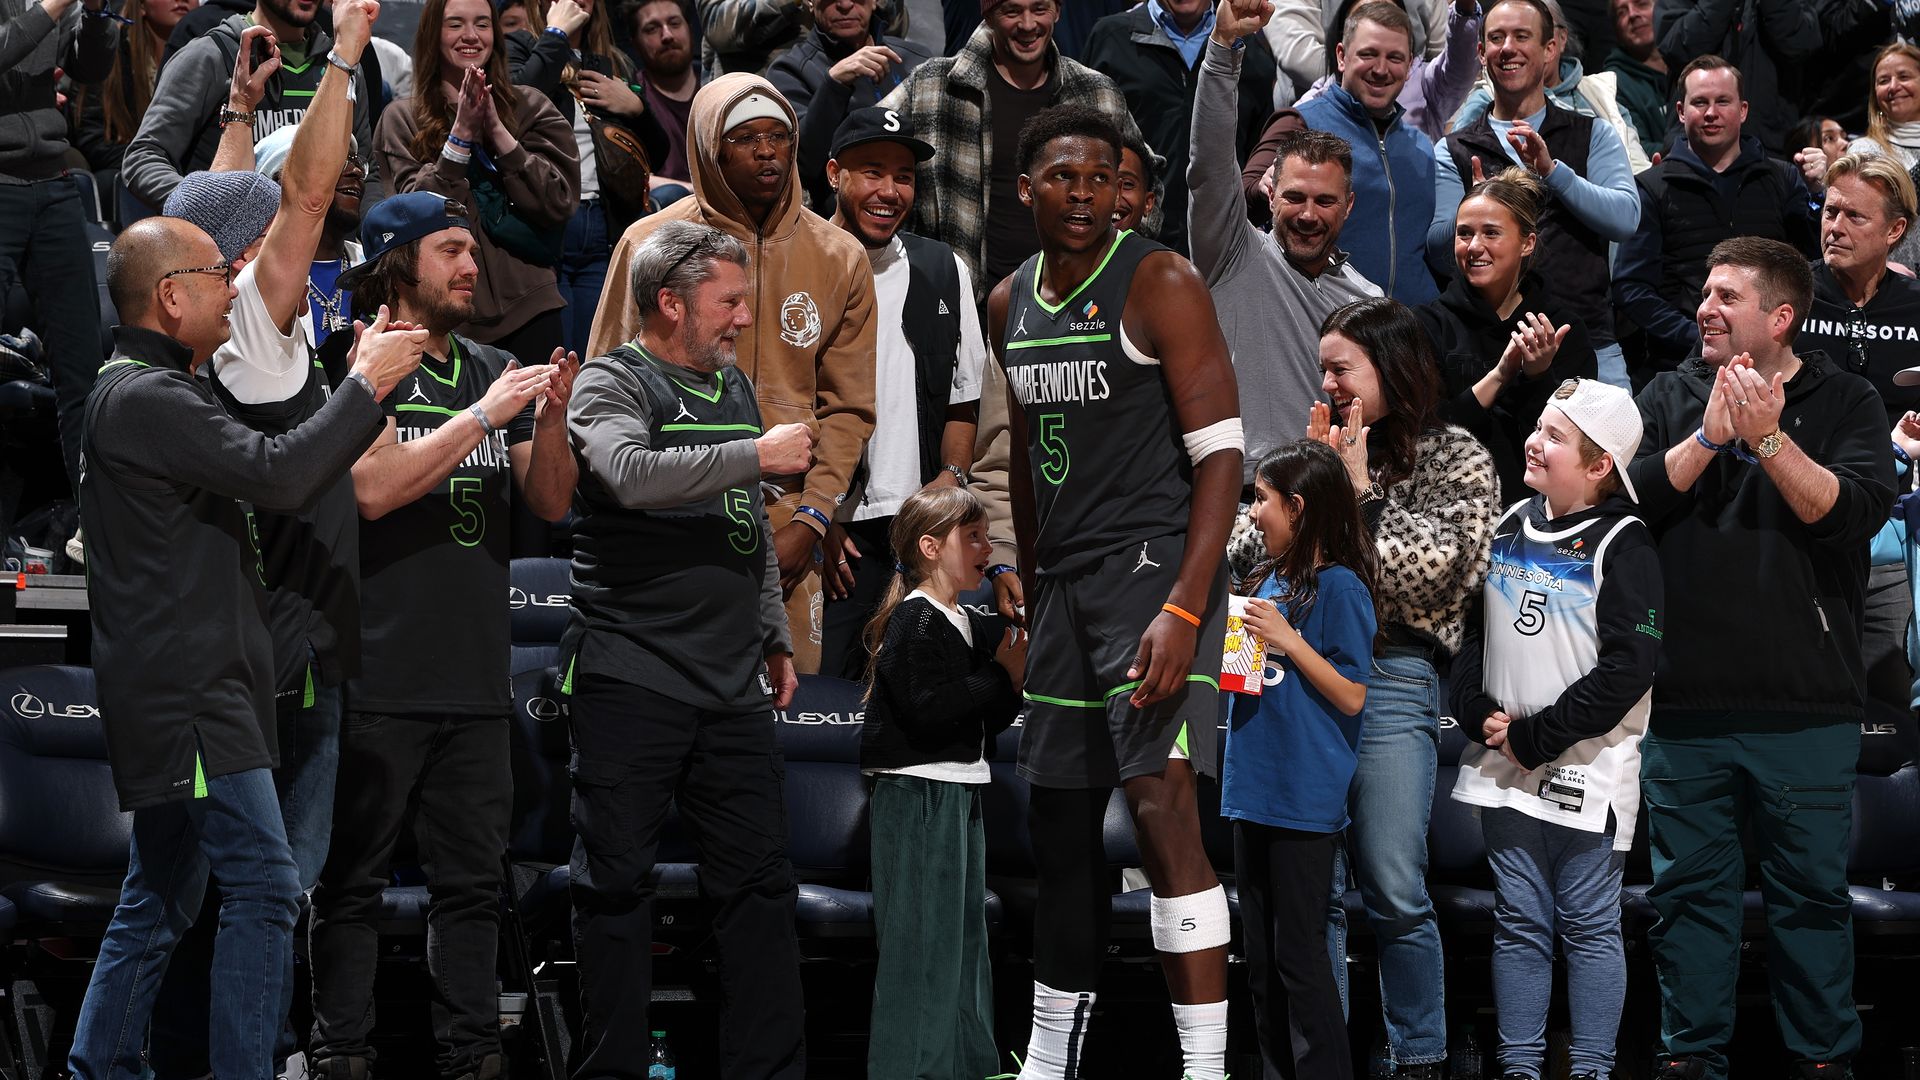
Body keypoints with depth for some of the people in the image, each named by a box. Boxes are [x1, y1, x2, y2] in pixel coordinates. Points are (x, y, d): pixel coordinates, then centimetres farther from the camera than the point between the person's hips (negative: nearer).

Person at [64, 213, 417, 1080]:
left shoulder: (147, 391, 20)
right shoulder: (145, 398, -15)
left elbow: (266, 469, 20)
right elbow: (278, 476, -23)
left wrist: (357, 387, 13)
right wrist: (364, 385, -12)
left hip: (180, 693, 11)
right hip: (187, 692, -11)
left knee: (162, 895, 14)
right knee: (264, 887, -13)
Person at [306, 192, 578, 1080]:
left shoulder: (492, 369, 14)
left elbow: (551, 503, 12)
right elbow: (374, 487, -18)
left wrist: (551, 416, -6)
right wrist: (484, 415, -17)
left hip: (477, 676, 6)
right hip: (378, 680, -6)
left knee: (471, 881, 8)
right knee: (353, 881, -1)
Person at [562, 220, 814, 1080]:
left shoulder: (734, 386, 17)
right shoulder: (611, 383, -5)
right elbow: (631, 474, -27)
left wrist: (776, 639, 24)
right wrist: (760, 455, -21)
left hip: (731, 686, 7)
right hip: (632, 681, -7)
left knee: (760, 879, 5)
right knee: (617, 881, -1)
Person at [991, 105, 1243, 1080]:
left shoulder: (1159, 285, -9)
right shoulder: (1010, 305, 13)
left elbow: (1221, 452, -14)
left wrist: (1184, 609, -23)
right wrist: (1033, 596, 20)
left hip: (1156, 562, -7)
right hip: (1063, 582, 7)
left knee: (1160, 803, -18)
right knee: (1058, 825, 12)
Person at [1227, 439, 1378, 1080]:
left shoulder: (1339, 587, -10)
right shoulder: (1270, 580, 12)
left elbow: (1351, 697, -13)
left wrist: (1287, 640, -19)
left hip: (1306, 802, -8)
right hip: (1255, 790, 8)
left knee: (1299, 956, -5)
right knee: (1262, 957, 12)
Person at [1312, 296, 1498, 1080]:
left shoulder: (1457, 461, 4)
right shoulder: (1325, 448, 16)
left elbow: (1429, 570, -7)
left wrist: (1360, 490, -3)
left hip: (1393, 678, -4)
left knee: (1394, 890, -5)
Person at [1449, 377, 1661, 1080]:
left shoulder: (1624, 547, -10)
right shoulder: (1511, 527, 9)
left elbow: (1625, 671, -16)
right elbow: (1467, 627, 14)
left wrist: (1534, 738, -15)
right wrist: (1480, 715, -3)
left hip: (1586, 773, -6)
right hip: (1505, 766, 6)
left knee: (1589, 926, 1)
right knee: (1519, 923, 9)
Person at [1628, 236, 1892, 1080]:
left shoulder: (1843, 402, 3)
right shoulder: (1669, 398, 8)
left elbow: (1856, 512, -12)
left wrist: (1768, 439, -21)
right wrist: (1710, 436, -16)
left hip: (1805, 706, -2)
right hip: (1685, 701, 2)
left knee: (1812, 891, 3)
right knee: (1690, 887, 7)